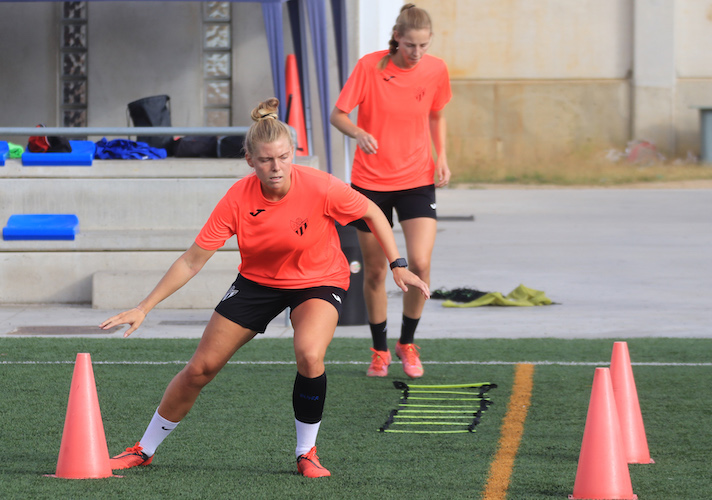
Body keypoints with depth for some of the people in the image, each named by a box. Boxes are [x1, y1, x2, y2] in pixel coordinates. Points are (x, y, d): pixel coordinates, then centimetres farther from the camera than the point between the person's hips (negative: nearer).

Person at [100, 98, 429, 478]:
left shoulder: (319, 187, -28)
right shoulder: (238, 199, -24)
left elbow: (372, 214, -9)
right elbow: (193, 260, -18)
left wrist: (398, 266, -11)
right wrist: (143, 308, -20)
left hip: (319, 280, -2)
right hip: (258, 282, 2)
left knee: (309, 355, -31)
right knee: (200, 368, 1)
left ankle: (307, 453, -9)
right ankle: (144, 450, 21)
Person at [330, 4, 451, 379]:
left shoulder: (436, 70, -4)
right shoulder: (369, 66, -12)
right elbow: (338, 115, -7)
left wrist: (441, 157, 3)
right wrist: (358, 132, -28)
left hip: (417, 180, 1)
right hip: (370, 181, -1)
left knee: (420, 264, -15)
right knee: (375, 271, 6)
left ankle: (407, 343, 8)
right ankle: (379, 351, 25)